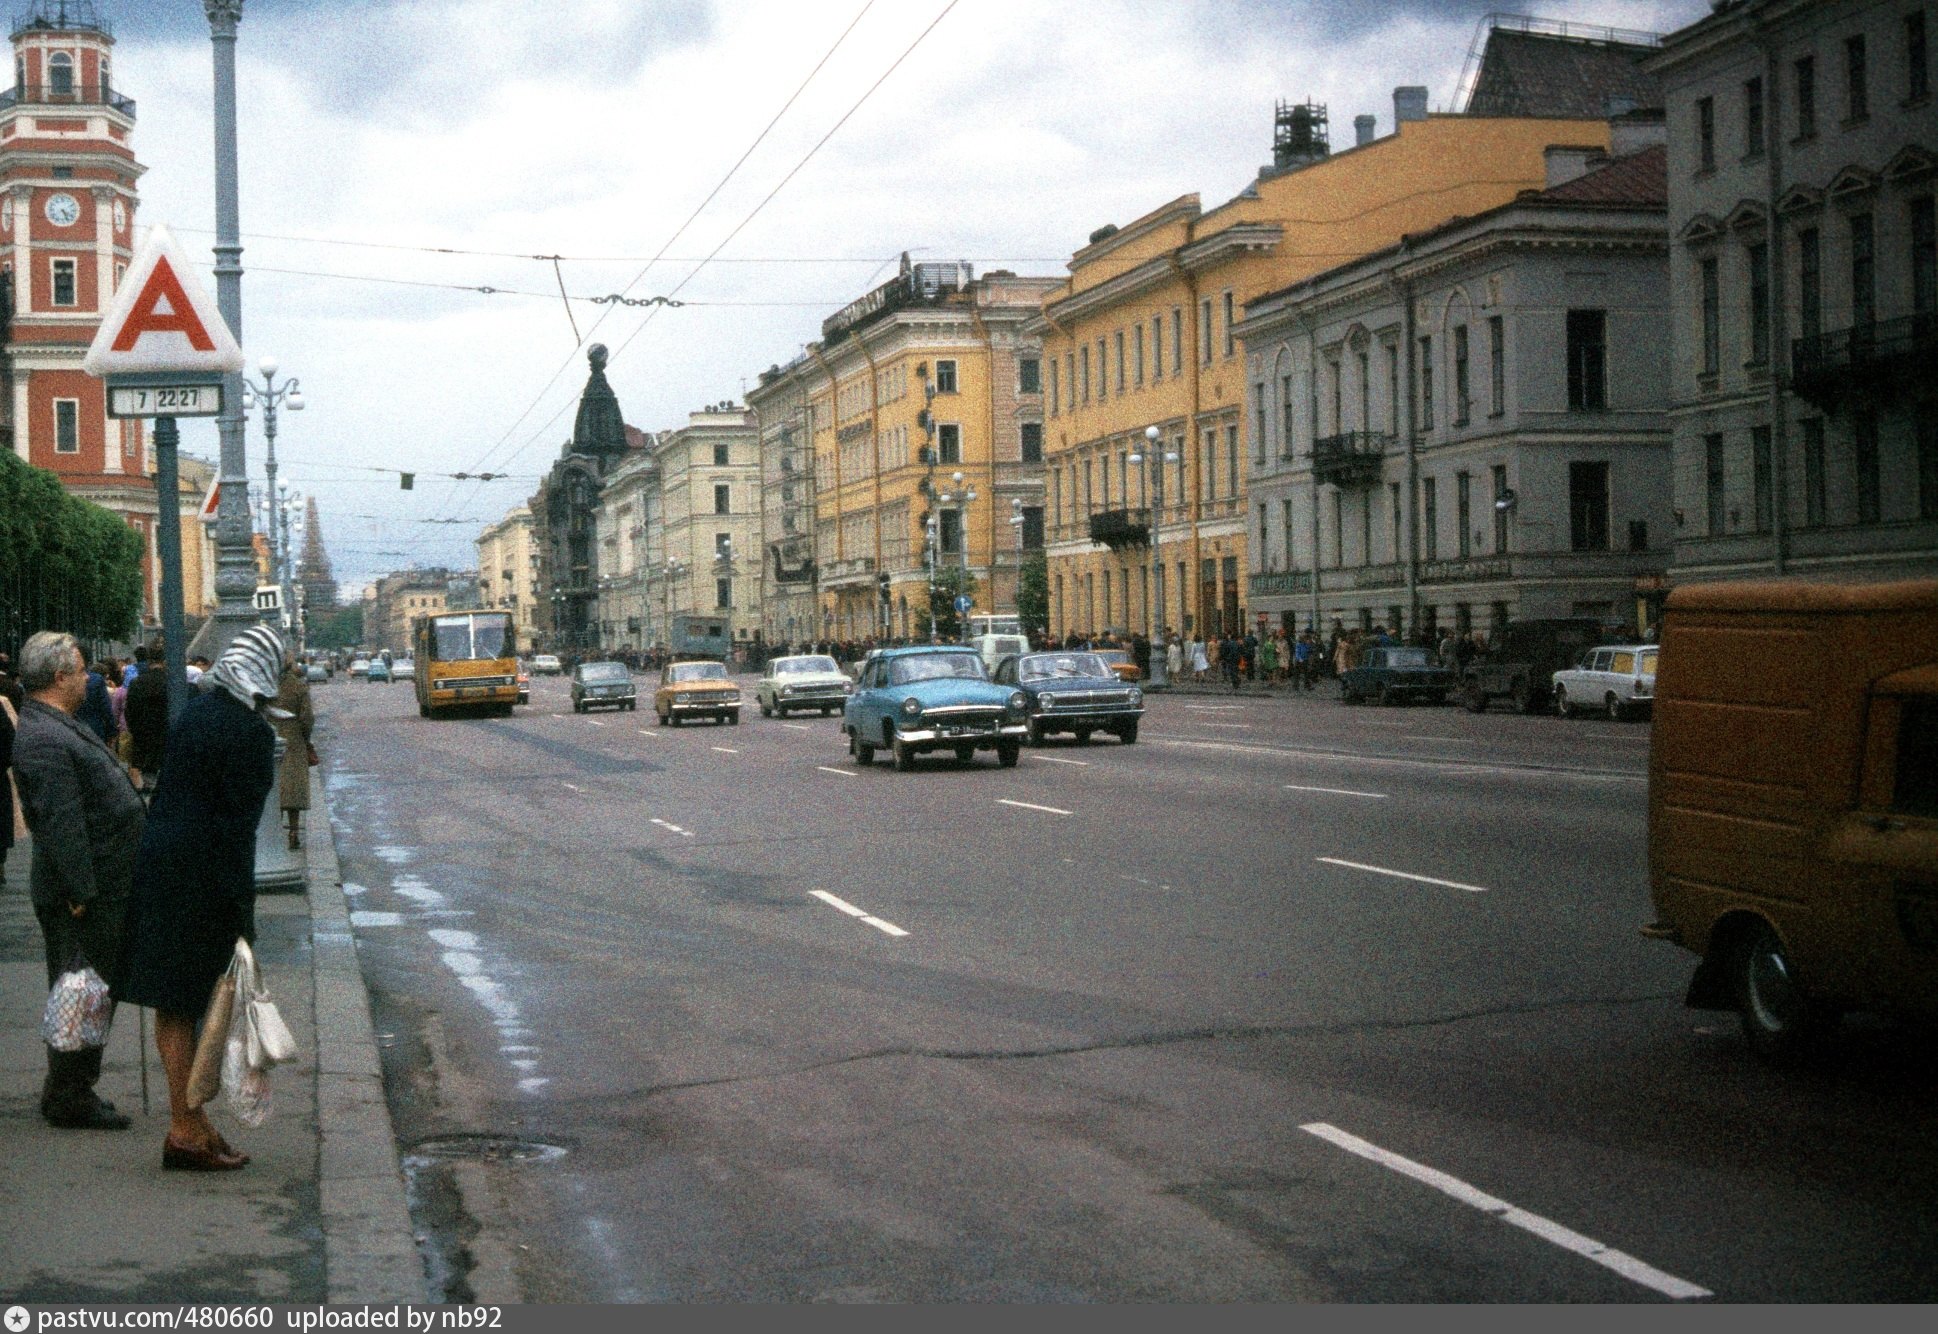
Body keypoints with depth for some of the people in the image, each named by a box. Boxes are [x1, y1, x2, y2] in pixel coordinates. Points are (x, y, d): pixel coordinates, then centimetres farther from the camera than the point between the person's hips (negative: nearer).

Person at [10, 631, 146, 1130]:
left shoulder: (64, 727, 14)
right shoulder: (43, 739, -21)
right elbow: (61, 824, -24)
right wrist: (82, 894, -24)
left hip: (103, 888, 10)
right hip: (84, 897, -10)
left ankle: (71, 1090, 27)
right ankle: (68, 1098, 8)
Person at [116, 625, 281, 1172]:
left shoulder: (194, 711, 10)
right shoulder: (250, 731, -14)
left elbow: (166, 791, 14)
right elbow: (238, 824, -17)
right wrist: (242, 910, -14)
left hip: (158, 862, 8)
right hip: (200, 878, -8)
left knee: (174, 1005, 12)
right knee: (186, 1004, -1)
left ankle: (190, 1122, 23)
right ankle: (187, 1132, 7)